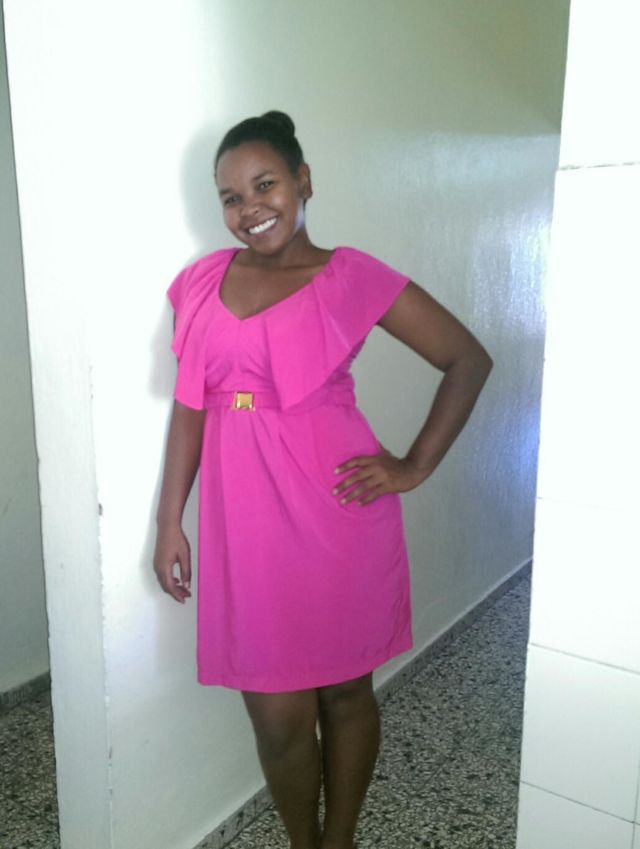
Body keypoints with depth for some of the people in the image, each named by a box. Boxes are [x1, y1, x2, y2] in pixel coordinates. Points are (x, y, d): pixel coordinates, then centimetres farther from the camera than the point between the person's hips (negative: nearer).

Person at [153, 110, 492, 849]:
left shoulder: (355, 279, -3)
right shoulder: (201, 282, 7)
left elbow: (469, 360, 1)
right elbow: (189, 405, 9)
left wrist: (414, 467, -4)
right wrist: (169, 522, 8)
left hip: (336, 516, -2)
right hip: (246, 521, 3)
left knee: (345, 690, 16)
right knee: (277, 717, 9)